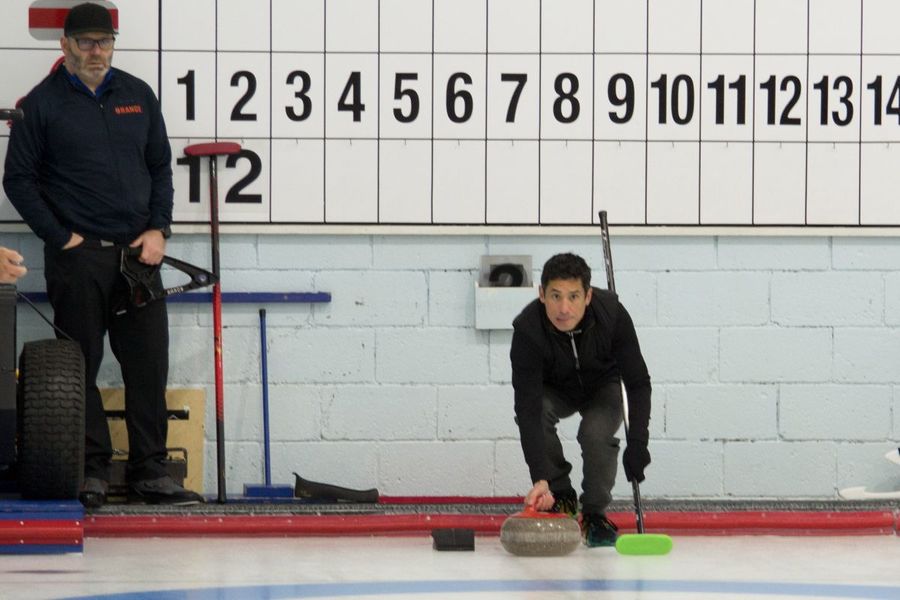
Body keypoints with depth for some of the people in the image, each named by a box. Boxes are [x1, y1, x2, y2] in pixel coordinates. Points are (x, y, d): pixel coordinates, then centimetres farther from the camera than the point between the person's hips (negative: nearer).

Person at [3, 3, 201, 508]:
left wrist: (158, 229, 4)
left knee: (149, 365, 2)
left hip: (138, 252, 4)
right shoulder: (44, 103, 0)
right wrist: (61, 236, -6)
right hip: (77, 256, -4)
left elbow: (161, 167, 16)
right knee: (81, 366, -2)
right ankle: (93, 471, 4)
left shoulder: (138, 96, 11)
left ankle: (150, 472, 7)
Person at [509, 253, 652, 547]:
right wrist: (540, 478, -49)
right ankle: (560, 497, -8)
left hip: (602, 387, 0)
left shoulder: (612, 313, -33)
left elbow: (638, 382, -23)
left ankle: (595, 514, -7)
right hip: (553, 388, 0)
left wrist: (637, 443, -34)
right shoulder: (527, 329, -36)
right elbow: (528, 406, -40)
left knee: (597, 432, -30)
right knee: (531, 414, -31)